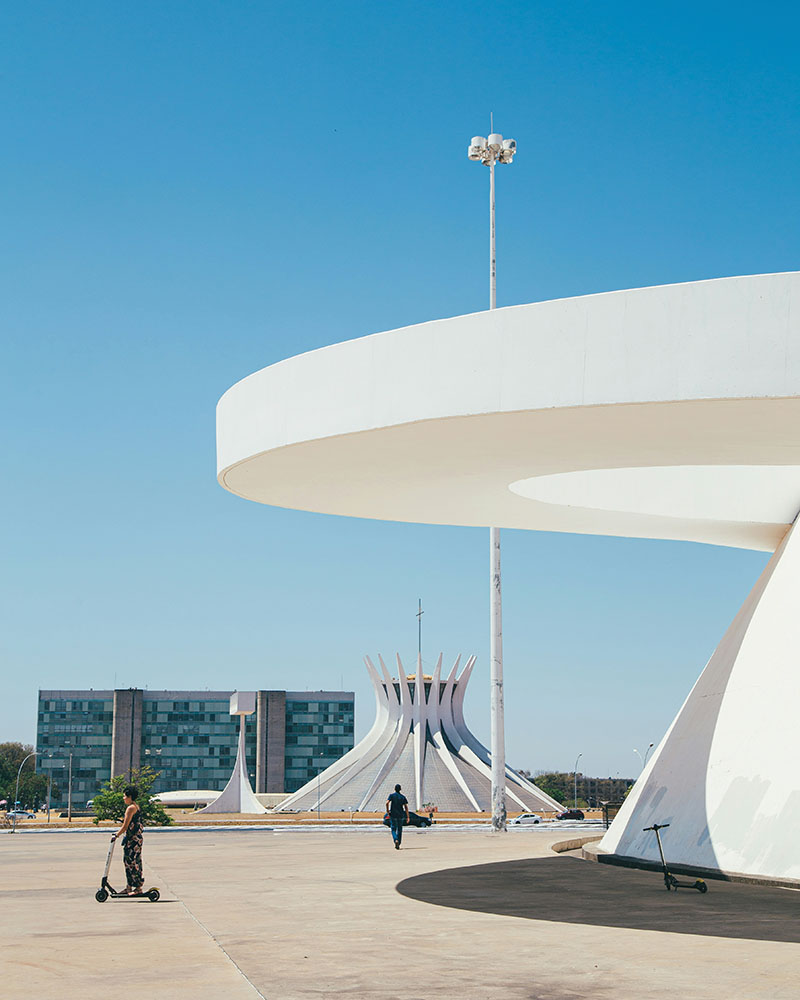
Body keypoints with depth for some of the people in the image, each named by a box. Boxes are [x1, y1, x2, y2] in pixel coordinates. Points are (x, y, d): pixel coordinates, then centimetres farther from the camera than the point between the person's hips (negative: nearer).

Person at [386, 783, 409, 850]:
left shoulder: (392, 795, -1)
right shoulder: (403, 797, 5)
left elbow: (387, 803, -17)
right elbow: (406, 807, 0)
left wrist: (387, 811, -5)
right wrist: (407, 817, 2)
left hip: (393, 815, -2)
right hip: (401, 815, 2)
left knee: (393, 829, 4)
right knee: (399, 830, 13)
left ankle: (396, 840, -25)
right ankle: (398, 845, 13)